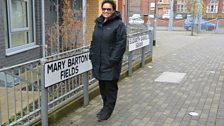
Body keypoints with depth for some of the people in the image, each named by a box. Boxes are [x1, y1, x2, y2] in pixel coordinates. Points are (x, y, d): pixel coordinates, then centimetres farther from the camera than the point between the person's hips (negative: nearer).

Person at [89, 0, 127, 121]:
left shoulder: (119, 24, -9)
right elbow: (94, 42, 17)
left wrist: (113, 60, -19)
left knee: (110, 87, 4)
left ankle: (108, 109, 19)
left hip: (111, 64, -6)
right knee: (102, 86, 16)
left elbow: (121, 44, -14)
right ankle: (105, 106, 33)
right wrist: (92, 56, 8)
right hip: (99, 62, 7)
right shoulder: (98, 23, 12)